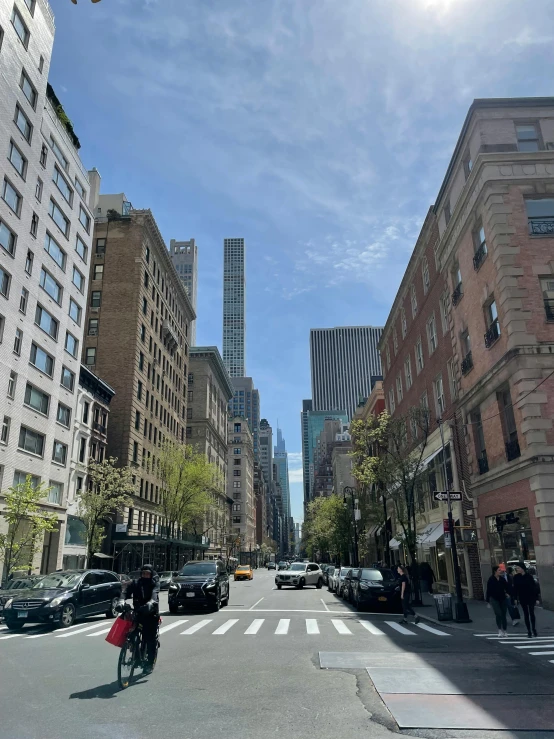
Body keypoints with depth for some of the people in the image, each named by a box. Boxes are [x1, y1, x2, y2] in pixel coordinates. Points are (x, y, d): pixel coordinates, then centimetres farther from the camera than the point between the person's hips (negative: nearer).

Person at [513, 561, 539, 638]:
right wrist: (515, 598, -3)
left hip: (531, 597, -2)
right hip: (522, 598, 2)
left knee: (531, 613, 1)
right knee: (526, 614, 5)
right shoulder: (516, 577, -4)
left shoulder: (529, 576, -10)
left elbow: (534, 587, -7)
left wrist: (536, 598, -8)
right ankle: (529, 631, 10)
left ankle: (534, 629, 20)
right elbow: (515, 588, 0)